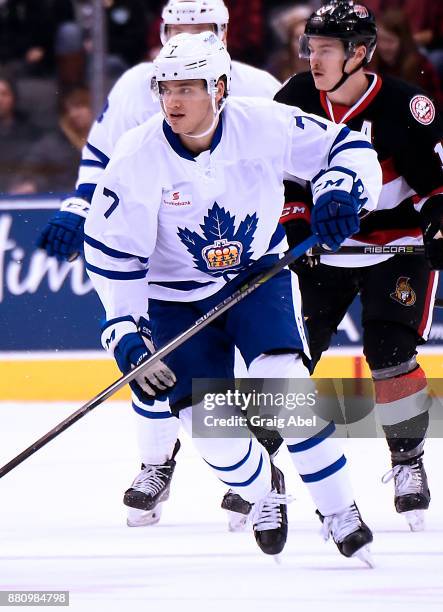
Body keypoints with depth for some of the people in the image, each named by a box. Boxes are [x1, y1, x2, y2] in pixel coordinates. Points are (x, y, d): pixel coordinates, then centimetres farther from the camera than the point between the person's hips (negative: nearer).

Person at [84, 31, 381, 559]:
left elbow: (345, 147, -8)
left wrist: (339, 193, -28)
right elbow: (112, 255, -15)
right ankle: (263, 491, 25)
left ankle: (340, 510, -5)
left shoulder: (263, 124, -20)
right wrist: (126, 332, -20)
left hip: (261, 274, 0)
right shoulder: (137, 158, -21)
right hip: (178, 297, 0)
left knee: (284, 383, -22)